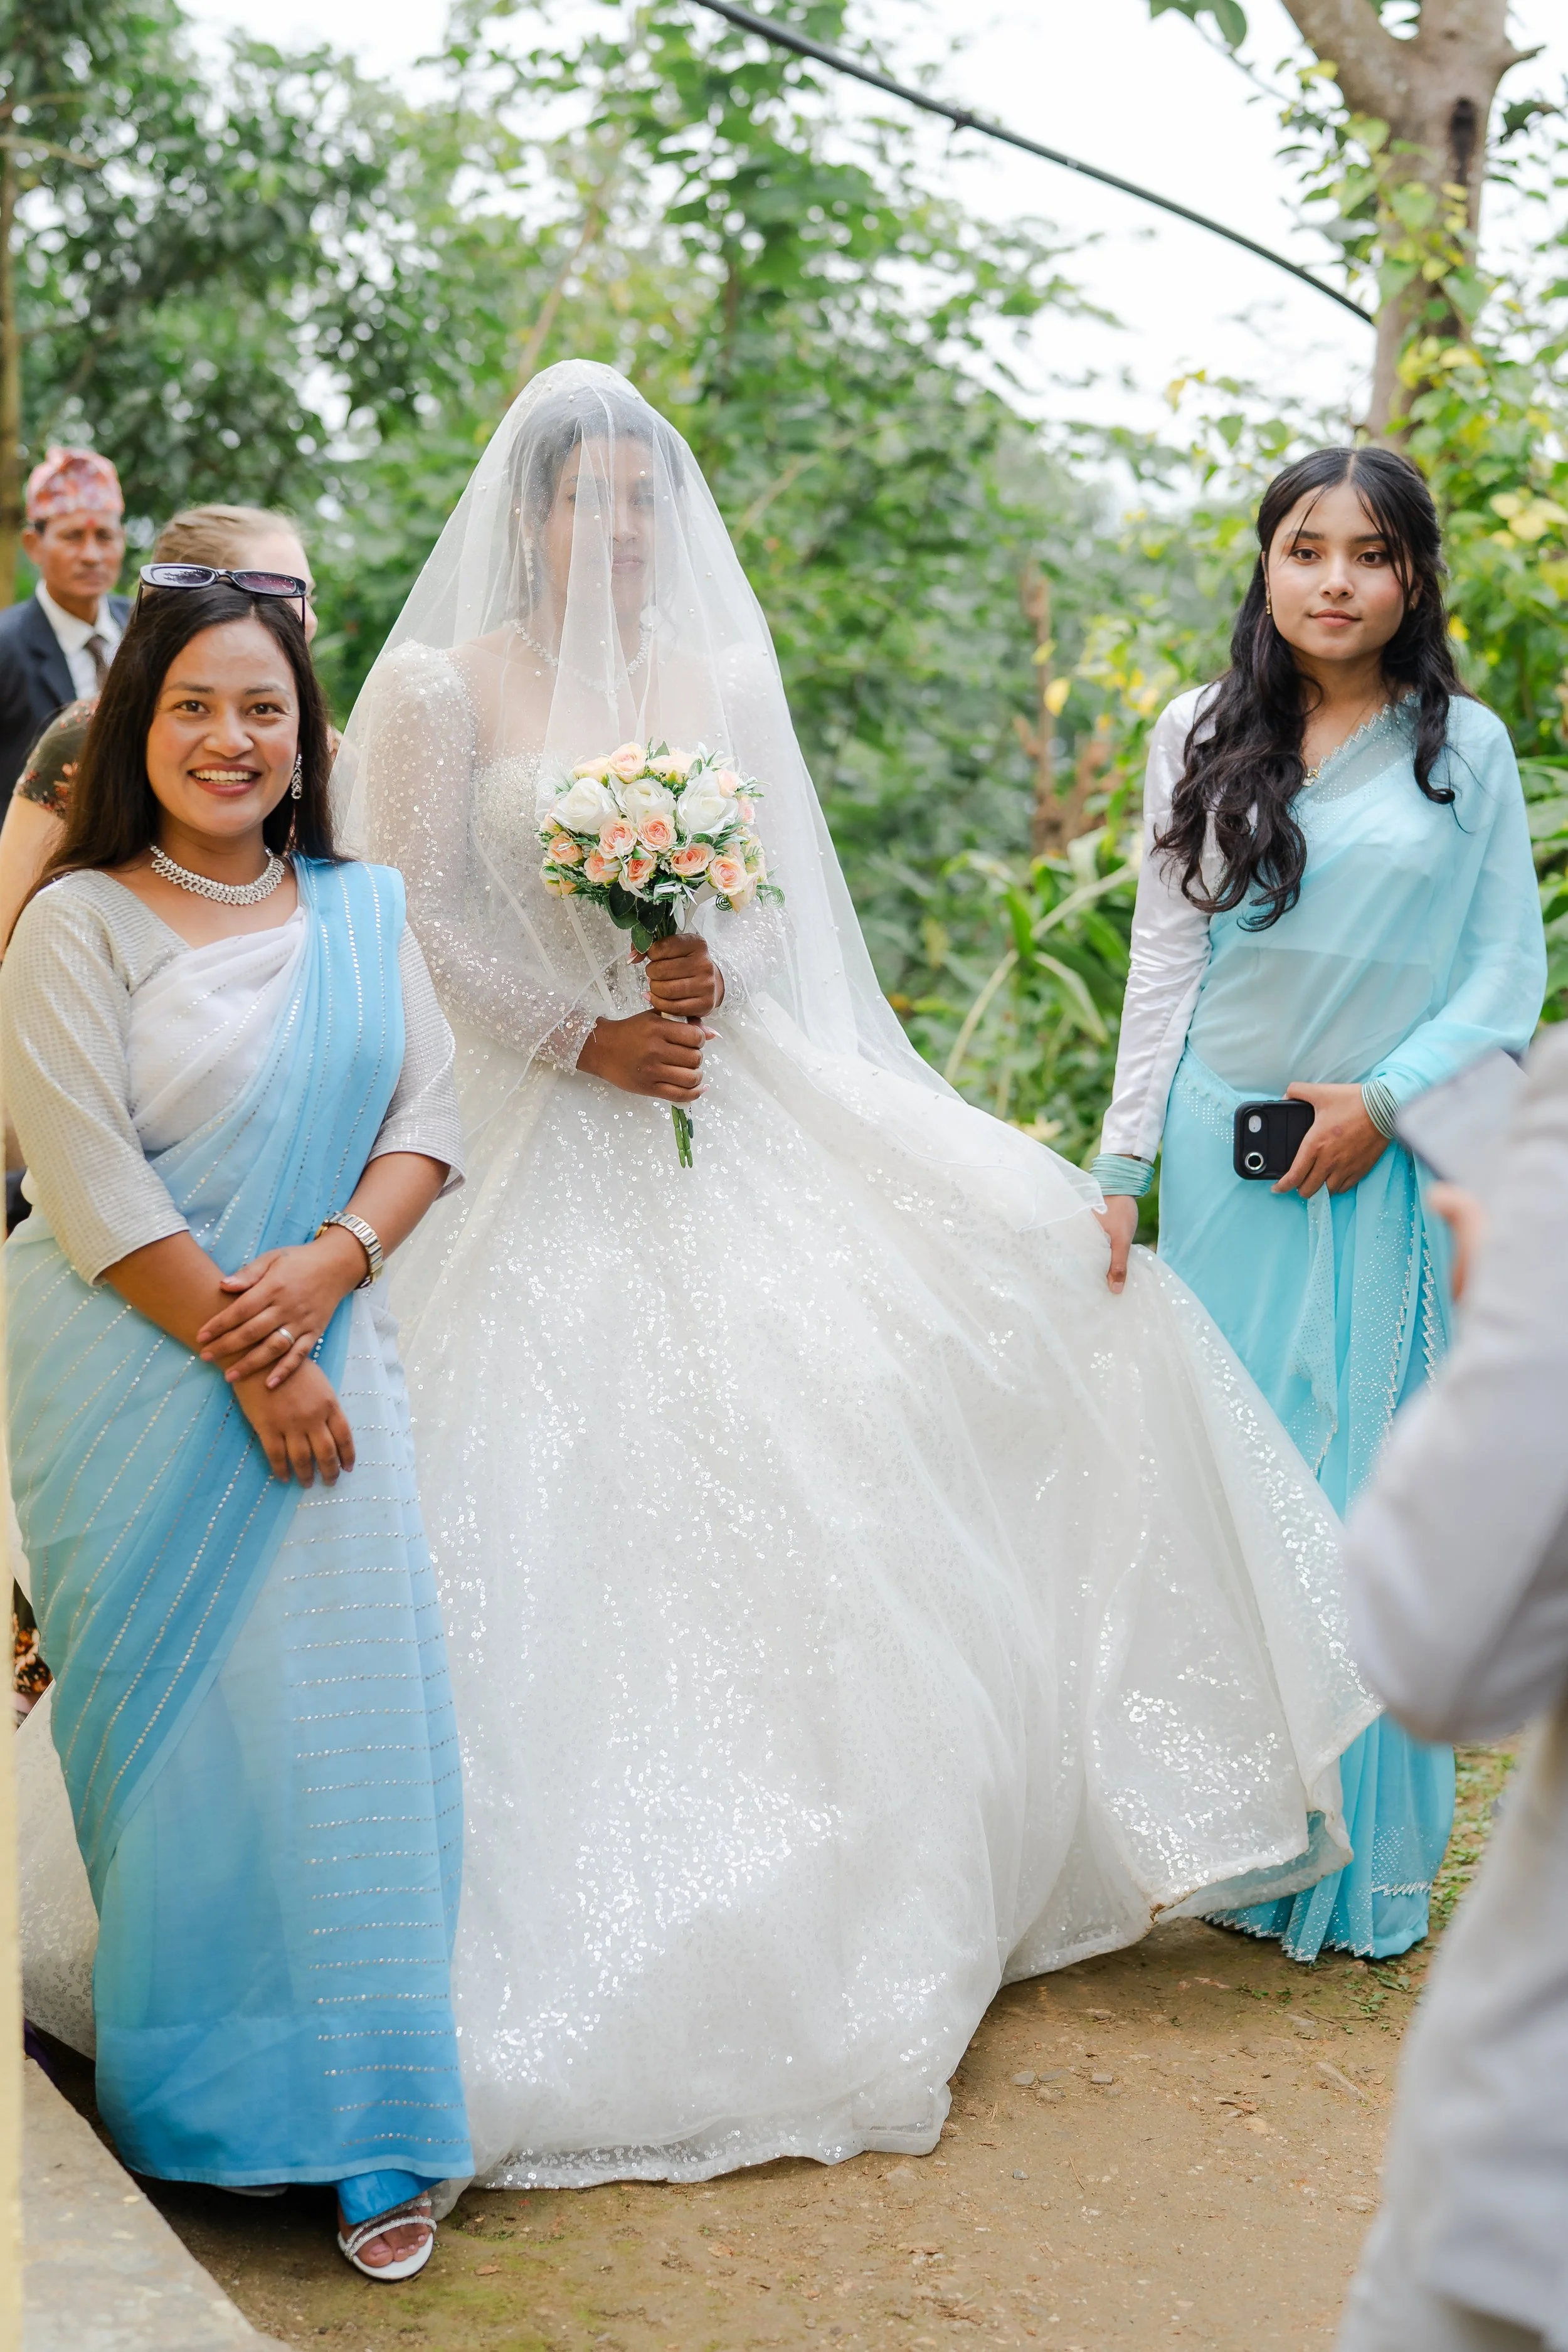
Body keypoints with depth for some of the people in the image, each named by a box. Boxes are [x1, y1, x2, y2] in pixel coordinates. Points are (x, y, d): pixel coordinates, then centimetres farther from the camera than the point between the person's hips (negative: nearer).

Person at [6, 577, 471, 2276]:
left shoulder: (364, 911, 9)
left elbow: (427, 1115, 5)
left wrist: (325, 1270, -13)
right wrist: (247, 1356, -12)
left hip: (323, 1357, 4)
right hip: (137, 1383, -3)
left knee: (354, 1717, -1)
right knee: (173, 1723, 1)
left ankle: (366, 2134, 8)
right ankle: (189, 2109, 19)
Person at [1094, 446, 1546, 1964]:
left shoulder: (1466, 750, 4)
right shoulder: (1201, 738, 7)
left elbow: (1509, 978, 3)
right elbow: (1164, 967, 8)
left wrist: (1383, 1099, -10)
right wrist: (1121, 1169, 4)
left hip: (1387, 1166, -1)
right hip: (1225, 1155, 1)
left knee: (1371, 1489, 1)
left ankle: (1360, 1857, 13)